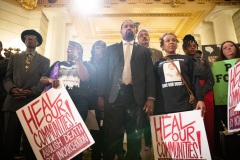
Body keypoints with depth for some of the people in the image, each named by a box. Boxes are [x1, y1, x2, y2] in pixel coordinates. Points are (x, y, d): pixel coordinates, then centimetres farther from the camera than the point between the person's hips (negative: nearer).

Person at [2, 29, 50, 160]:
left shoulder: (44, 61, 11)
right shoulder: (14, 57, 20)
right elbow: (7, 78, 12)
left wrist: (31, 91, -14)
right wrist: (12, 89, -8)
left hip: (33, 104, -2)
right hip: (13, 103, 3)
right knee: (9, 138, 6)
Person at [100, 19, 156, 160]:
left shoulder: (144, 51, 16)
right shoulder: (110, 49, 16)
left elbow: (150, 75, 8)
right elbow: (104, 73, 9)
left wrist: (150, 98, -4)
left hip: (136, 97, 1)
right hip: (114, 96, 0)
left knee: (135, 137, 7)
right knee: (111, 135, 5)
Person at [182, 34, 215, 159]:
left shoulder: (203, 62, 16)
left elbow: (210, 80, 7)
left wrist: (199, 93, -8)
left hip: (205, 96, 3)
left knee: (208, 125, 0)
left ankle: (209, 153, 13)